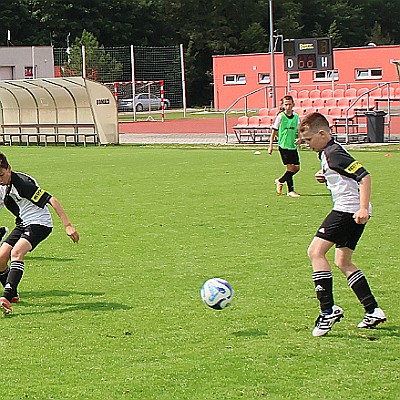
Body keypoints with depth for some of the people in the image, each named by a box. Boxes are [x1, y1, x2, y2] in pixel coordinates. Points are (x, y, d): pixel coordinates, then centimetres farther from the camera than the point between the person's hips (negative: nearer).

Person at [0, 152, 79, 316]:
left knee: (16, 252, -30)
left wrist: (68, 225, -30)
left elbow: (52, 200, -26)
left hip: (39, 223, -8)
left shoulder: (22, 183, -25)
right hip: (22, 224, 8)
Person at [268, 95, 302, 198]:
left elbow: (300, 131, 10)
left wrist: (299, 139, -12)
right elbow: (274, 131, 0)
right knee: (290, 167, -9)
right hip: (284, 146, -5)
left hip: (293, 146, 5)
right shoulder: (280, 116, -6)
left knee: (297, 168, 6)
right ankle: (291, 190, -2)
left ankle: (280, 181, 26)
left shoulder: (296, 117, 4)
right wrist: (271, 145, 0)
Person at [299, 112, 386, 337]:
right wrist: (326, 176, 12)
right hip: (349, 211, 11)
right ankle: (373, 311, 15)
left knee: (316, 251, -13)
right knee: (343, 262, 16)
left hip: (348, 208, -11)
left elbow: (364, 176, -21)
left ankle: (328, 310, -17)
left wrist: (363, 209, -28)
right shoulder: (327, 152, 16)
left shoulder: (334, 154, -15)